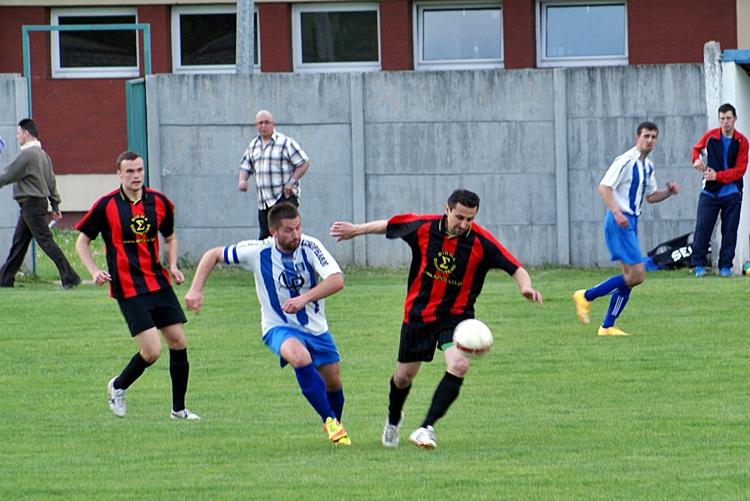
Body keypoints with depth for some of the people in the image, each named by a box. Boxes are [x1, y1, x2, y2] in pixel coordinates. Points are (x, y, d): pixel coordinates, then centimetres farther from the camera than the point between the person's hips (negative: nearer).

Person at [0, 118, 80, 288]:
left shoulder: (27, 154, -15)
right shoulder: (42, 154, 15)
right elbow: (51, 180, 18)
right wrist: (55, 205, 21)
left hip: (31, 203, -10)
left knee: (45, 241, -10)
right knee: (18, 242, 13)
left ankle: (69, 277, -13)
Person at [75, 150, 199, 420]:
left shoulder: (159, 202, 4)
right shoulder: (106, 205, -7)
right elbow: (82, 241, 4)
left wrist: (173, 266, 4)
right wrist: (95, 271, -10)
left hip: (159, 284, 5)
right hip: (128, 289, -5)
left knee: (178, 342, 2)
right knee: (152, 350, -13)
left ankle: (179, 408, 16)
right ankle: (118, 386, 15)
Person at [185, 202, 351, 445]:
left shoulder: (310, 247, -17)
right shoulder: (257, 252, -16)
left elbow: (337, 280, -29)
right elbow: (213, 255, -3)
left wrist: (304, 298, -42)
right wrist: (195, 290, -14)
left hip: (316, 327, 3)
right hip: (278, 327, -3)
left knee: (333, 383, 8)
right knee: (300, 357, -34)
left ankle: (335, 424, 42)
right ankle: (329, 419, -21)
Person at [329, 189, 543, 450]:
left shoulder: (481, 241, -17)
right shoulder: (423, 227, -13)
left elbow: (516, 269, -18)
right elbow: (389, 225, 6)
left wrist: (526, 287, -38)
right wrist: (356, 230, 15)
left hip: (456, 314, -1)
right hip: (419, 312, 1)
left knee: (459, 365, -26)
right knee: (404, 375, 10)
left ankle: (427, 427, -18)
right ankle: (394, 419, 43)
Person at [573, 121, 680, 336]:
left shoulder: (648, 166, 15)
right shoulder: (626, 161, -13)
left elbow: (650, 196, 25)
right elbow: (604, 188, -18)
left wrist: (668, 192, 6)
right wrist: (616, 212, -29)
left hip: (630, 222, 9)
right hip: (619, 222, -9)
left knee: (630, 276, 8)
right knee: (637, 274, -15)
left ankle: (607, 326, 13)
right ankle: (586, 296, -6)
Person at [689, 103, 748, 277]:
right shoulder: (710, 136, 0)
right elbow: (697, 148, 21)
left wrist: (718, 176, -17)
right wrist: (696, 159, -1)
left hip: (731, 193, -1)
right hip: (710, 191, 1)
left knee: (729, 231, 1)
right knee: (702, 228, -5)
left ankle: (725, 266, 9)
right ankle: (698, 264, 1)